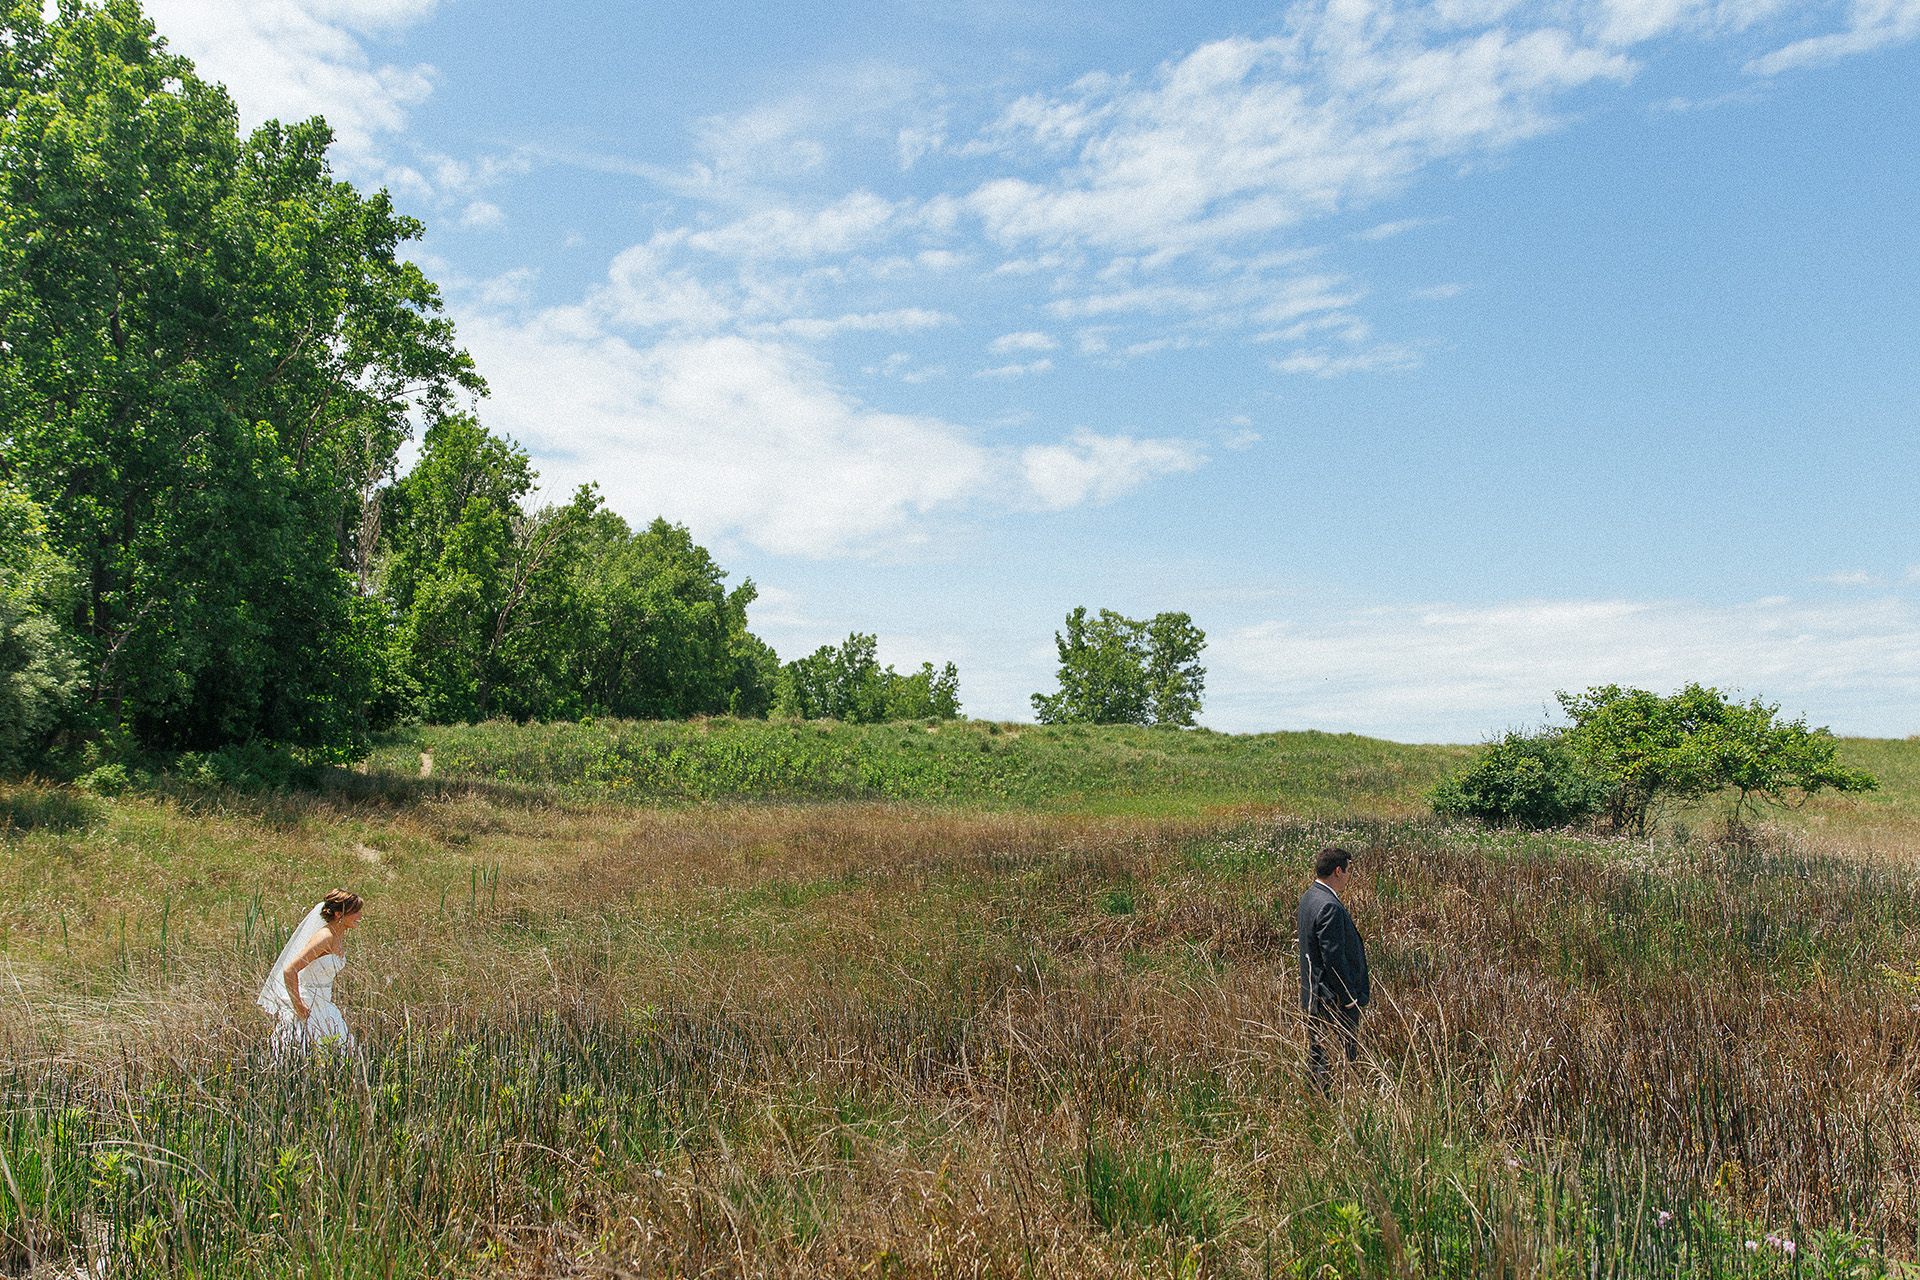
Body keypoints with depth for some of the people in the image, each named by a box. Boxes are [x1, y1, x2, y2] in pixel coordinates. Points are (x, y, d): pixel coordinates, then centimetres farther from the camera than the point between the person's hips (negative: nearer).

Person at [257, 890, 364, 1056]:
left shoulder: (340, 936, 5)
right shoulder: (325, 938, -22)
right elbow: (289, 971, -27)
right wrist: (298, 1007, -23)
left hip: (324, 1008, 9)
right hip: (309, 1009, -9)